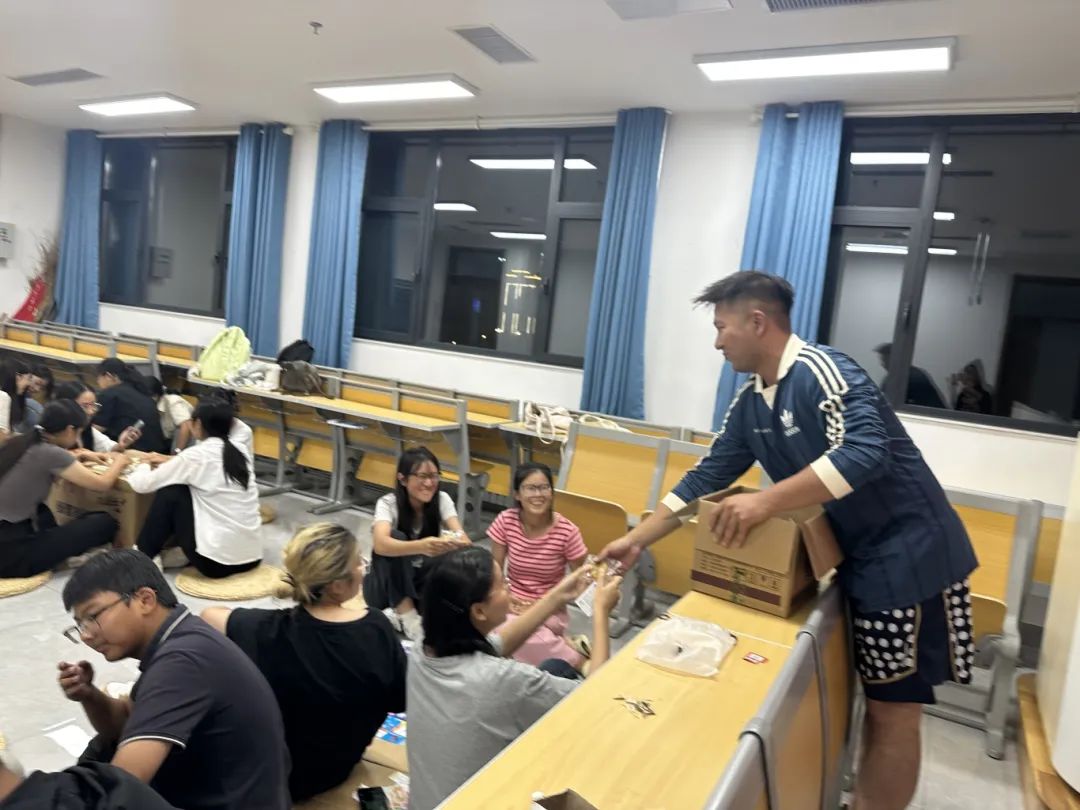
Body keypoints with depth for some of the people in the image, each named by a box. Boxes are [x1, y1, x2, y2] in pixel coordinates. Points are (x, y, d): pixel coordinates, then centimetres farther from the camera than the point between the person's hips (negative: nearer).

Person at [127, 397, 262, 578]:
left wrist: (145, 466, 21)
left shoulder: (196, 455, -10)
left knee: (170, 492, 8)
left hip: (216, 561, -6)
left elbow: (141, 483, 0)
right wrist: (172, 462, 27)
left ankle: (143, 555, 21)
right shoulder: (241, 451, 7)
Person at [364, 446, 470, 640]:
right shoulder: (388, 503, -19)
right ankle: (407, 617, -27)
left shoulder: (442, 499, -9)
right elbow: (380, 544, -39)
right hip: (386, 586, -3)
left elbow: (464, 540, -23)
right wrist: (421, 546, -58)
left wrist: (458, 545, -49)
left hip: (422, 580, 3)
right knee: (396, 537, -32)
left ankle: (398, 614, -11)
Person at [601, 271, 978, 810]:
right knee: (873, 704, 19)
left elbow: (864, 452, -35)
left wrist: (764, 503, -35)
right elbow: (705, 477, 8)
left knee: (893, 712, 5)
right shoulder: (750, 403, 5)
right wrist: (636, 540, 8)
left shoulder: (821, 370, -21)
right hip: (858, 559, 8)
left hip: (908, 556, -8)